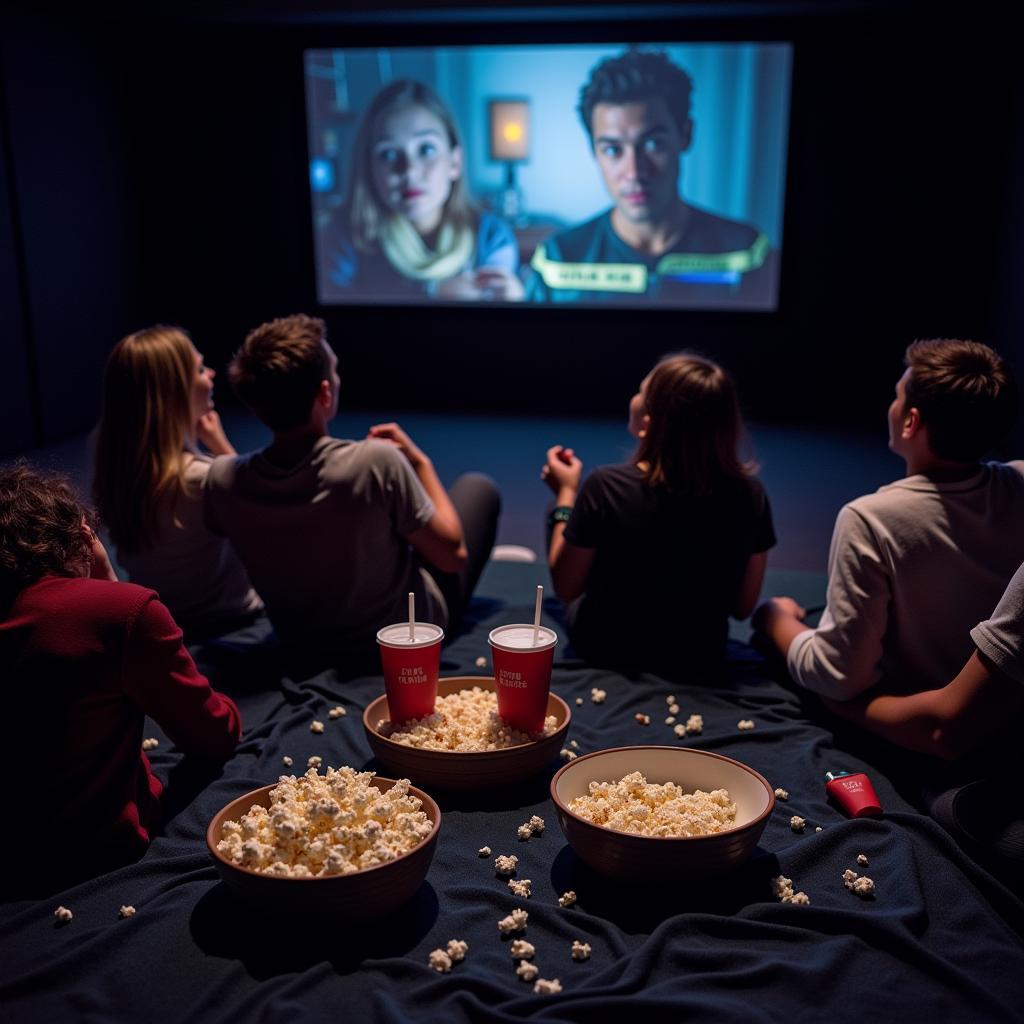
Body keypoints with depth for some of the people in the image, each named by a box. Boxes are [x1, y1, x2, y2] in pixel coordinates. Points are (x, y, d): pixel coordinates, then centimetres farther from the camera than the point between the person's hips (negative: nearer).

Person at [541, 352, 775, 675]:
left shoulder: (607, 486, -27)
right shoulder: (750, 493, -19)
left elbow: (566, 587, -11)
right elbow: (743, 607, -5)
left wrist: (566, 495, 0)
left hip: (606, 653, -2)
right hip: (701, 660, 3)